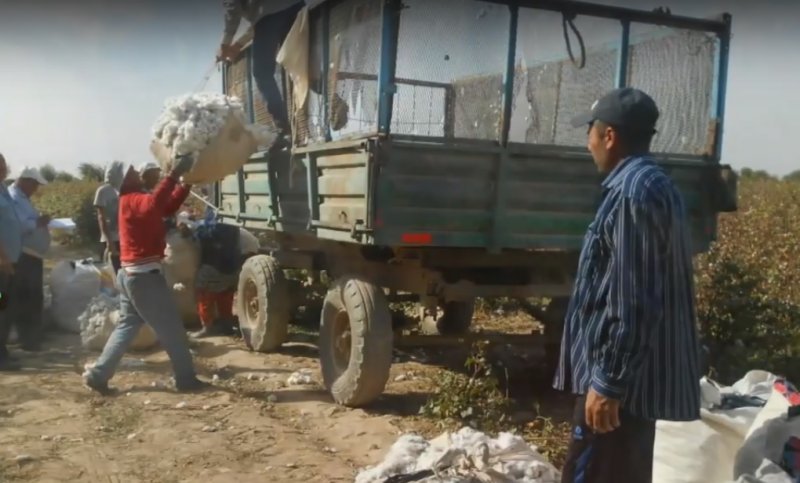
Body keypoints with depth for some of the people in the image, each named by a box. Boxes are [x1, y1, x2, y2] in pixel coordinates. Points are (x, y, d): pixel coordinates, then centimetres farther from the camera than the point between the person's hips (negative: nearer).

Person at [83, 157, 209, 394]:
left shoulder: (132, 201, 15)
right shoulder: (133, 201, -15)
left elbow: (167, 206, 16)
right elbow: (155, 203, -38)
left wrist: (186, 183, 6)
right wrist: (174, 174, -38)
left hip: (131, 274, 10)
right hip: (145, 275, -10)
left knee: (127, 325, 14)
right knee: (171, 328, -1)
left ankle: (98, 374, 11)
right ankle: (186, 379, 6)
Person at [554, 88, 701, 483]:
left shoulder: (634, 192, -19)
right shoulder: (653, 185, 14)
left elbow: (632, 303, -23)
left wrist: (608, 381, -21)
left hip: (620, 378, -10)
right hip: (633, 373, 10)